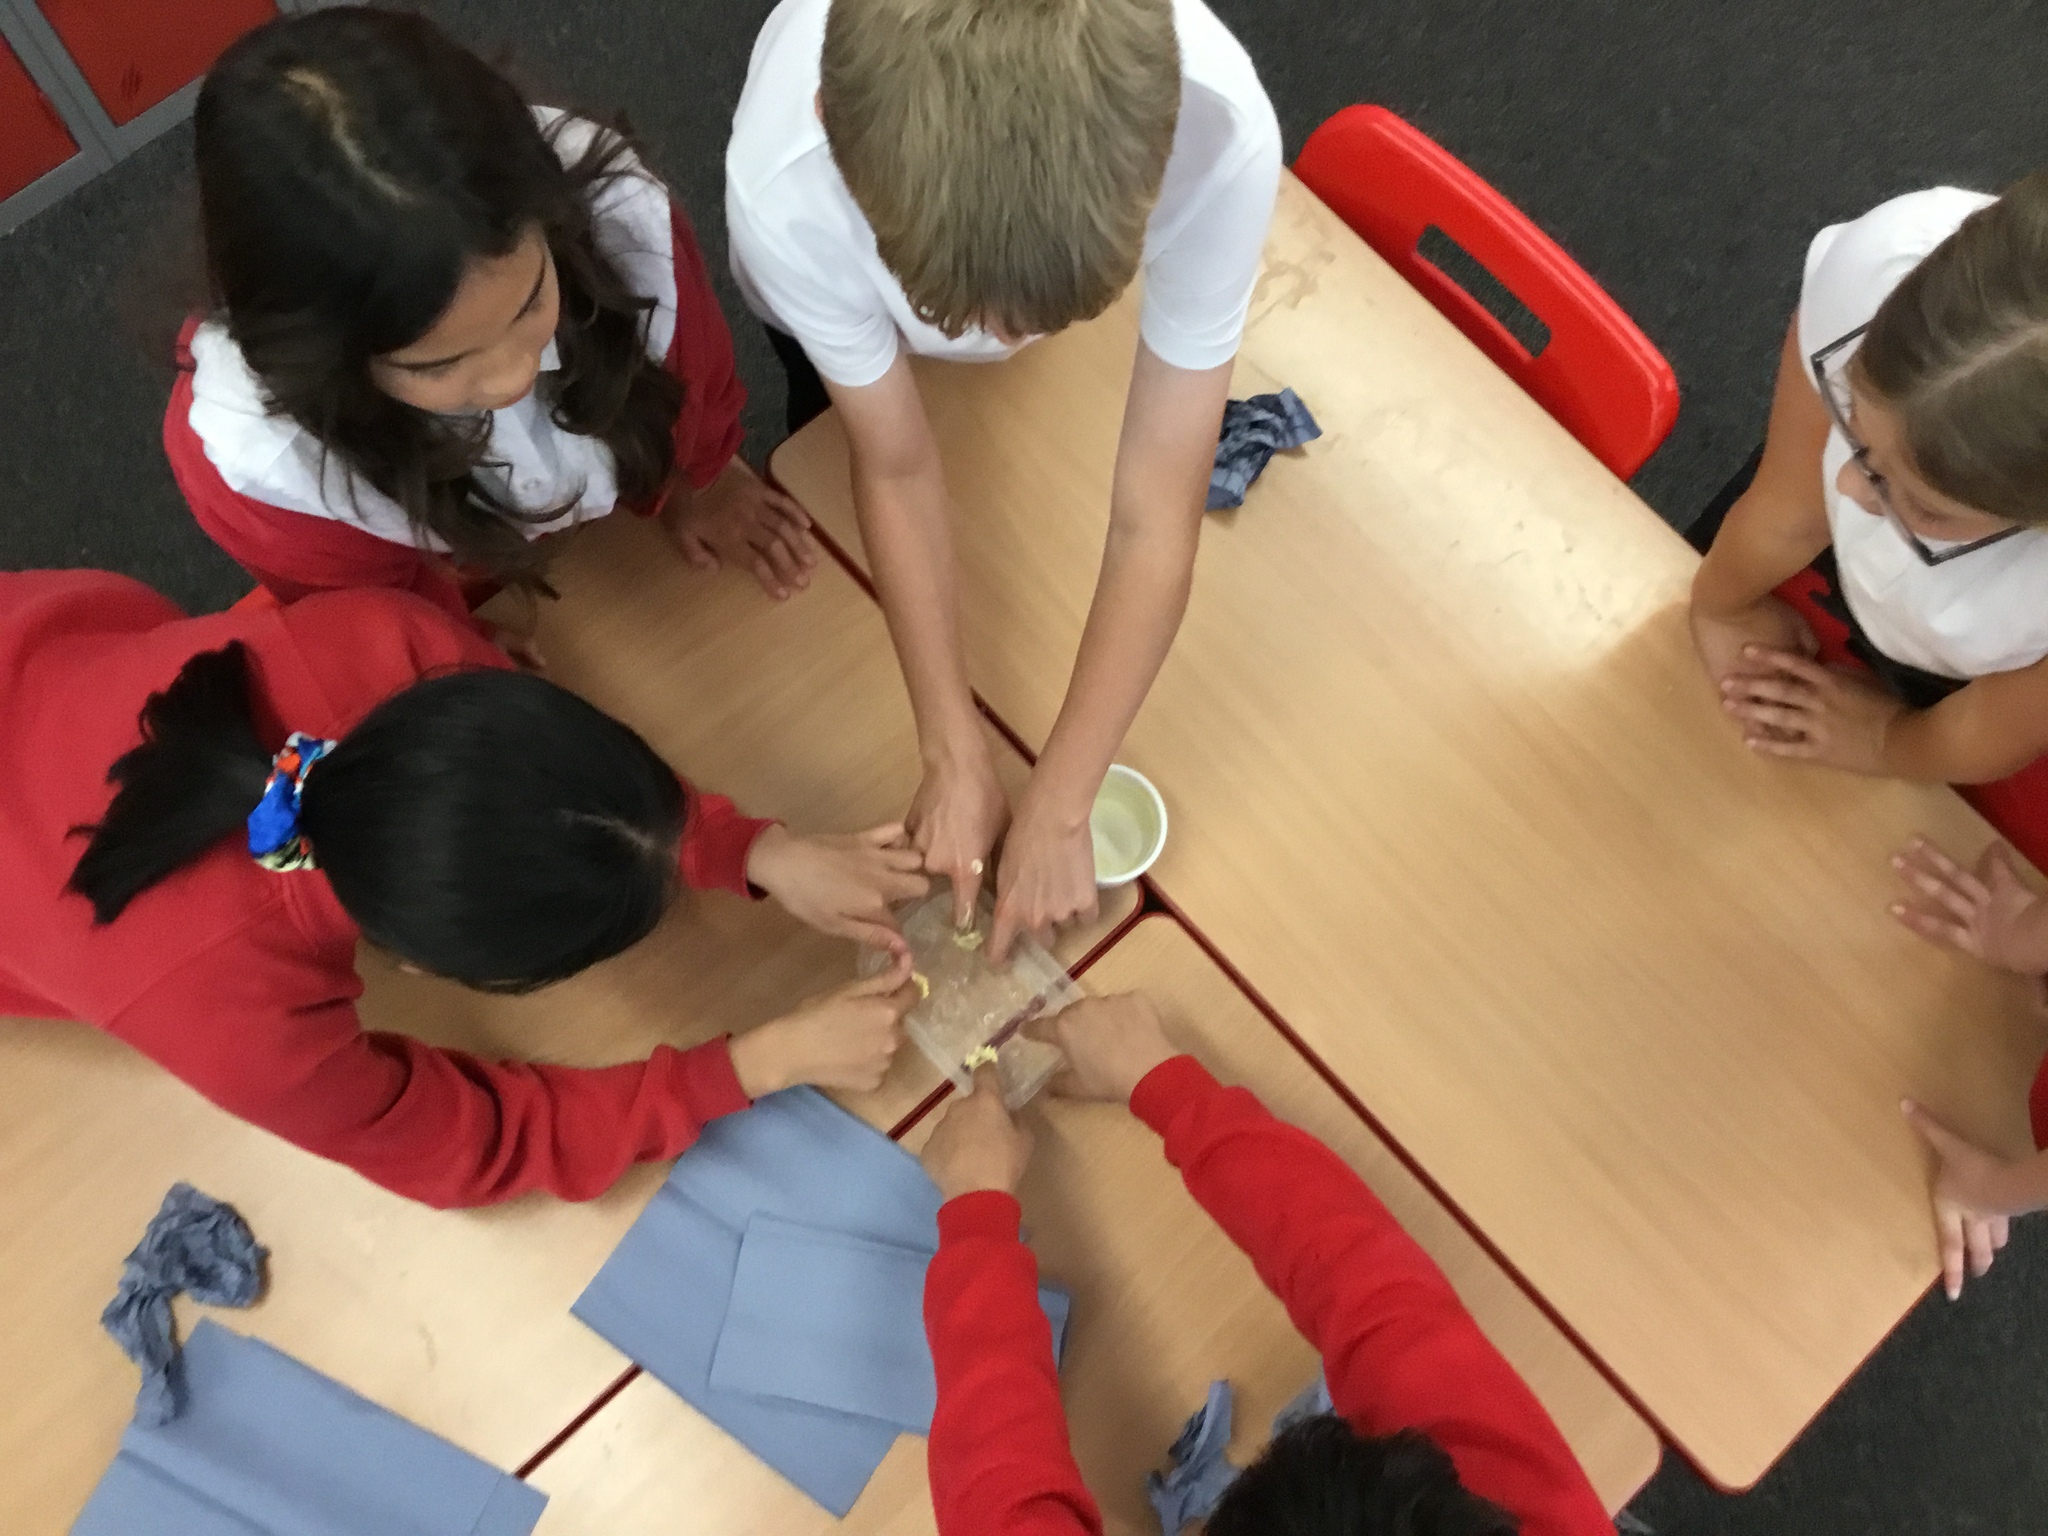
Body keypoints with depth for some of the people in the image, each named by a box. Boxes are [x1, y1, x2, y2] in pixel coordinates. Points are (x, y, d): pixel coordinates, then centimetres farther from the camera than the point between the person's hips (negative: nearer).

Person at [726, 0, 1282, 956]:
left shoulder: (1221, 134, -47)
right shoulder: (786, 189, -46)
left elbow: (1152, 521, -39)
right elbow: (897, 469, -29)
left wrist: (1057, 808, -31)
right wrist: (955, 759, -24)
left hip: (1068, 259, 1)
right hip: (839, 291, 0)